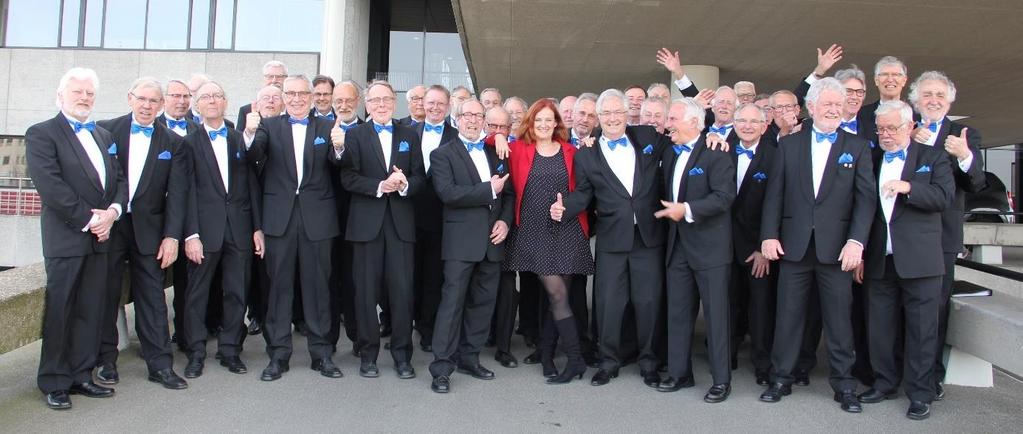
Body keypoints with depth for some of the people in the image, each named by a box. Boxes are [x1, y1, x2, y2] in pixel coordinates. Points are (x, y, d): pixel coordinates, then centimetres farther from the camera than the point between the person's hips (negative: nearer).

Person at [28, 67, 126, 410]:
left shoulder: (104, 136, 18)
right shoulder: (41, 134, -2)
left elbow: (120, 179, 12)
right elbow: (50, 185, -14)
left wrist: (113, 211, -6)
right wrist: (88, 218, -15)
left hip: (100, 238, 6)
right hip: (66, 238, -6)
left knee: (91, 312, 9)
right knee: (59, 313, 2)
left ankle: (80, 375, 19)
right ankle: (54, 382, 14)